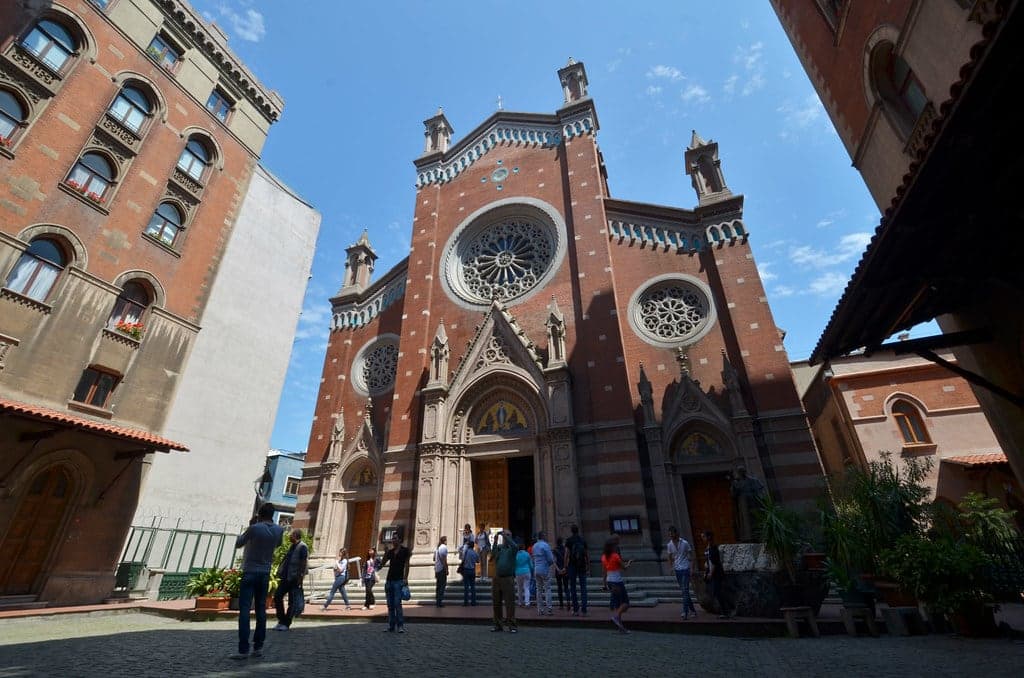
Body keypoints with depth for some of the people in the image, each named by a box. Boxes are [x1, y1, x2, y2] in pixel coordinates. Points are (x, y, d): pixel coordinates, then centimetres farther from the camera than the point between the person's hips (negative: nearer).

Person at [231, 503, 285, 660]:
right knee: (261, 609, 12)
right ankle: (258, 646, 15)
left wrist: (249, 526, 5)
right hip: (265, 574, 4)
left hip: (250, 573, -4)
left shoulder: (254, 528, -17)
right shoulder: (279, 530, -4)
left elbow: (238, 544, -2)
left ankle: (243, 649, -4)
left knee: (244, 609, -1)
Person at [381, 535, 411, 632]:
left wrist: (405, 579, -12)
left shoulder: (405, 550, -2)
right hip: (389, 580, 6)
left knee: (397, 603, -11)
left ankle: (401, 625, -4)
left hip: (399, 580, -5)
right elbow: (382, 563, 8)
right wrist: (386, 553, -3)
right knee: (390, 604, 8)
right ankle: (391, 625, 15)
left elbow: (406, 565, -5)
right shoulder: (390, 551, 11)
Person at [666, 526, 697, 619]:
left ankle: (685, 612, -9)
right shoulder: (670, 545, 2)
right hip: (677, 570, 5)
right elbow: (670, 557, 13)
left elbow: (691, 554, 2)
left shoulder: (685, 543, -11)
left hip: (685, 569, -5)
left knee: (685, 591, -10)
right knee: (684, 591, 12)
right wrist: (671, 566, 6)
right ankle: (692, 610, 26)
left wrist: (690, 558, -14)